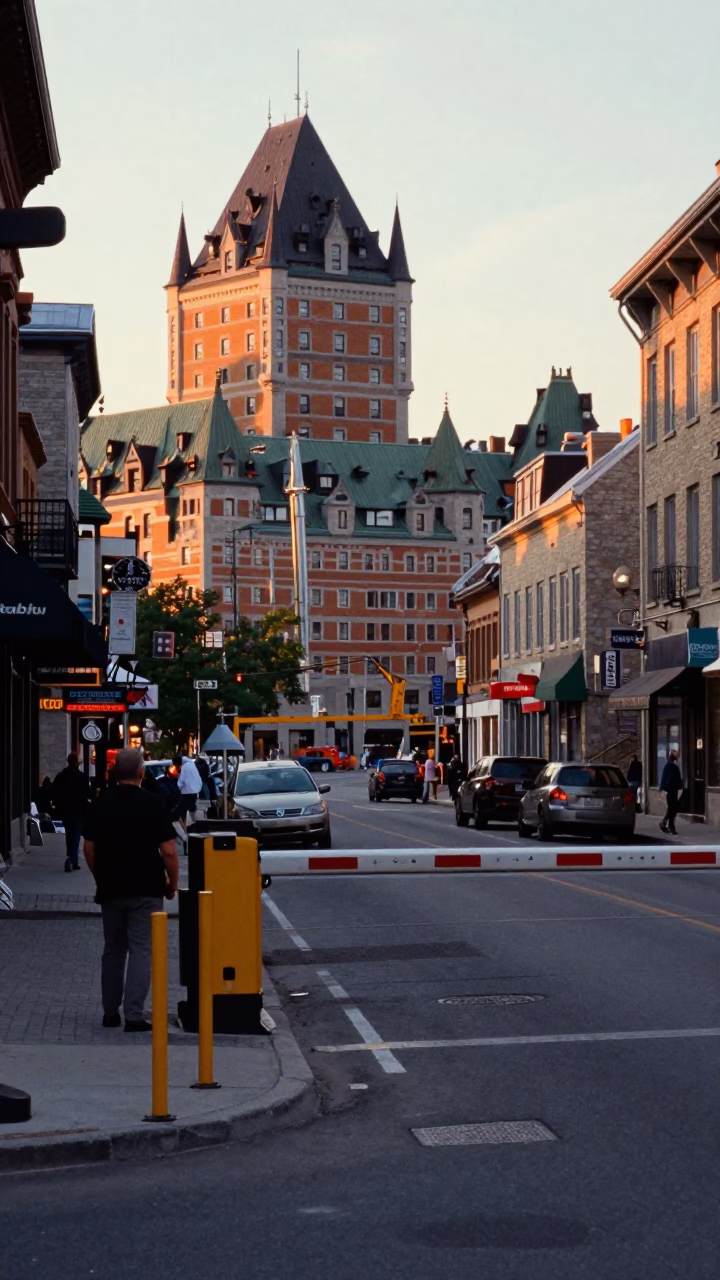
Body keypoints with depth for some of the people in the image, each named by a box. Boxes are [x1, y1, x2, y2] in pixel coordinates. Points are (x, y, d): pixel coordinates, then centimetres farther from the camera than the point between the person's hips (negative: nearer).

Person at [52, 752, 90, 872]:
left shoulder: (60, 776, 3)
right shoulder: (81, 777, -12)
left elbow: (55, 794, 4)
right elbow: (86, 794, -13)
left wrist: (59, 807, 14)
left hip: (64, 810, 5)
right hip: (78, 811, -5)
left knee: (69, 834, 18)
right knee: (76, 834, -2)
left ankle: (72, 859, 23)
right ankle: (72, 859, -18)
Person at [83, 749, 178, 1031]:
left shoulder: (100, 803, 0)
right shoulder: (153, 804, -11)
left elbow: (89, 848, 5)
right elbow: (168, 851, -13)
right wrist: (172, 883, 2)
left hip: (110, 889, 4)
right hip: (145, 890, -4)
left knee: (113, 950, 15)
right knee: (141, 950, -2)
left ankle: (110, 1012, 19)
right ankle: (134, 1015, -8)